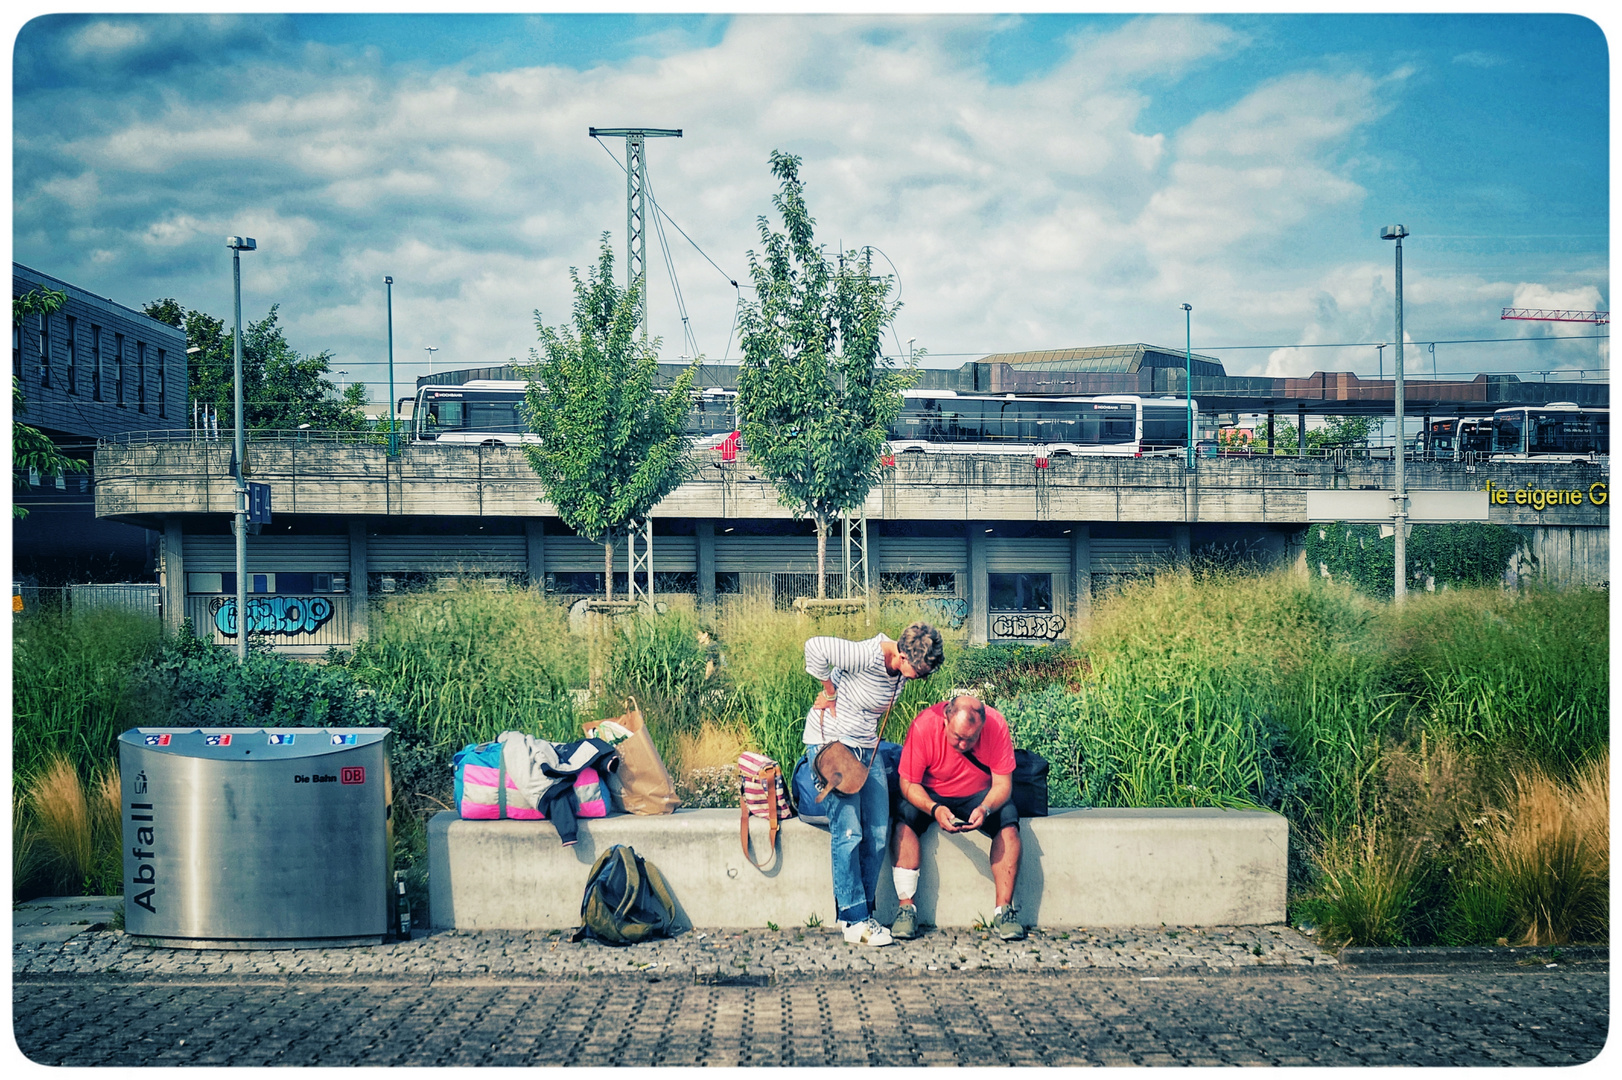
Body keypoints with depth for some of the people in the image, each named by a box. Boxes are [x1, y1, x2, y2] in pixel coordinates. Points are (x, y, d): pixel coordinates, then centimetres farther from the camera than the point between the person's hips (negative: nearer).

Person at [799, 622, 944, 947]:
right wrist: (830, 693, -20)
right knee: (848, 832, -11)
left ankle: (862, 913, 11)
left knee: (878, 833, 2)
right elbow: (816, 647, -33)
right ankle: (855, 922, -7)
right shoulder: (867, 657, -25)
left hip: (867, 749, 8)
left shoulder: (903, 670, 1)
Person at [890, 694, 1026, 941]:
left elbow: (1003, 784, -18)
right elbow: (908, 783, -20)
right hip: (930, 795, -1)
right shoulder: (923, 726, -27)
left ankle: (1004, 909, -21)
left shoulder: (996, 725, -24)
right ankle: (906, 907, -24)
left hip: (980, 796, 1)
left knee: (1008, 822, -27)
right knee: (905, 820, -30)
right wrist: (934, 809, -39)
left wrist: (985, 809, -39)